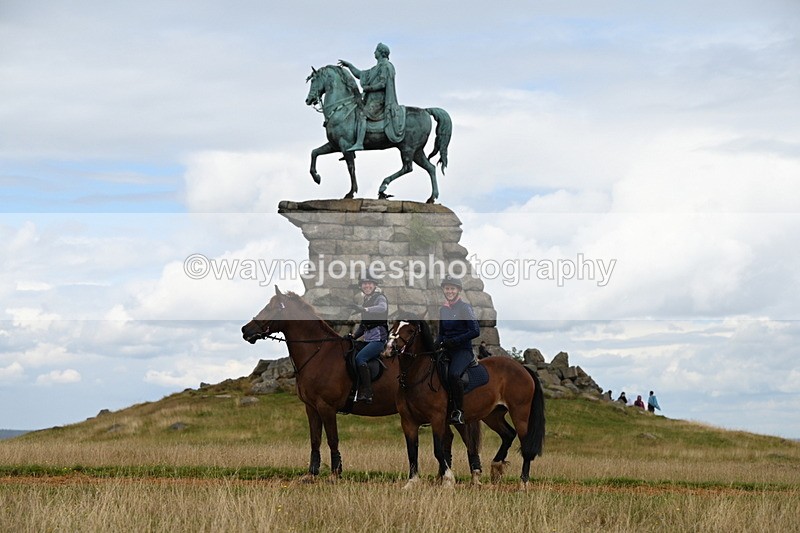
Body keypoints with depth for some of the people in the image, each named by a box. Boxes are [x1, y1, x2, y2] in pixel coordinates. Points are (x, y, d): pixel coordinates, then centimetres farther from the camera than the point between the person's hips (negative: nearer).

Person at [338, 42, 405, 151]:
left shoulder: (385, 66, -6)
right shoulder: (377, 68, 24)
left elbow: (382, 84, -17)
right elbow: (360, 75, 29)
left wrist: (368, 88, -12)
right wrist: (349, 65, 24)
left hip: (378, 100, -11)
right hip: (372, 99, 11)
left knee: (362, 115, -28)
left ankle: (359, 143, -40)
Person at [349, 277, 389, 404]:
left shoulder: (380, 297, -3)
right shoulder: (366, 301, 22)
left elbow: (382, 308, -28)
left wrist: (364, 309, -39)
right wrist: (353, 335, 13)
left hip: (378, 337, -9)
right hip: (368, 338, 9)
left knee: (359, 358, -25)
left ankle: (367, 394, -27)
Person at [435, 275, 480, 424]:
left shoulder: (465, 307, -4)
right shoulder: (443, 309, 15)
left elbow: (475, 331, -10)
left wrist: (454, 341, -17)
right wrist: (438, 343, -1)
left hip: (463, 350, -7)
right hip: (447, 350, 7)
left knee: (453, 374, -33)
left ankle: (459, 412, -24)